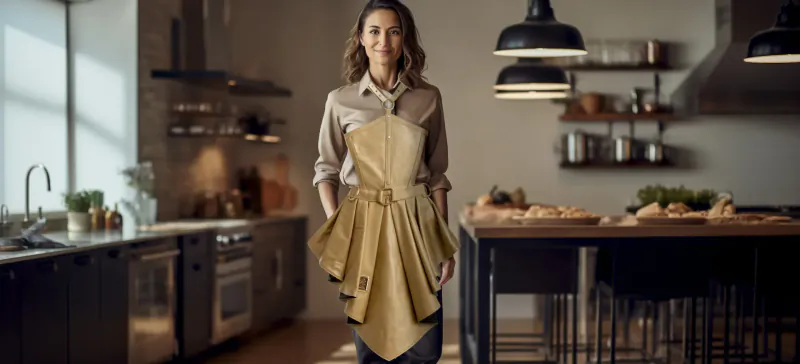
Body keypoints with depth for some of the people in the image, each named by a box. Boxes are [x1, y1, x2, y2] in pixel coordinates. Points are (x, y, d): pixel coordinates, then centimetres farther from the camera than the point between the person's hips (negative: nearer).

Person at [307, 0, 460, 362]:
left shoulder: (428, 98, 4)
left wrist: (445, 246, 3)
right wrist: (336, 230, -5)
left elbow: (438, 176, 7)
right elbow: (326, 171, 8)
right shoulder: (340, 101, 2)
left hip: (417, 226, 1)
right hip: (364, 227, 0)